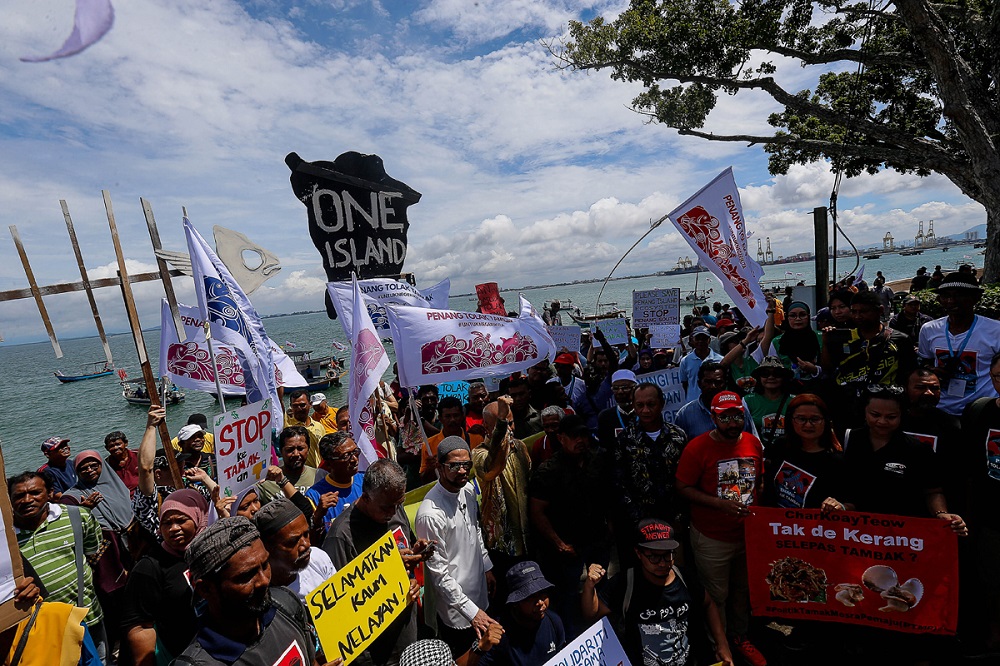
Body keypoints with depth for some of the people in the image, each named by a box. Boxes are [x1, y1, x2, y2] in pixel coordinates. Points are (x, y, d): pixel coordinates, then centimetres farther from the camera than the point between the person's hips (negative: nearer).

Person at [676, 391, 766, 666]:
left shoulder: (753, 443, -3)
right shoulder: (697, 447, -20)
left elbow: (759, 481, 11)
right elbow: (683, 488, -17)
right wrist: (721, 504, -24)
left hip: (749, 534, 5)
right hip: (712, 538, -5)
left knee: (743, 591, 23)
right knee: (717, 596, 11)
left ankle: (740, 638, 47)